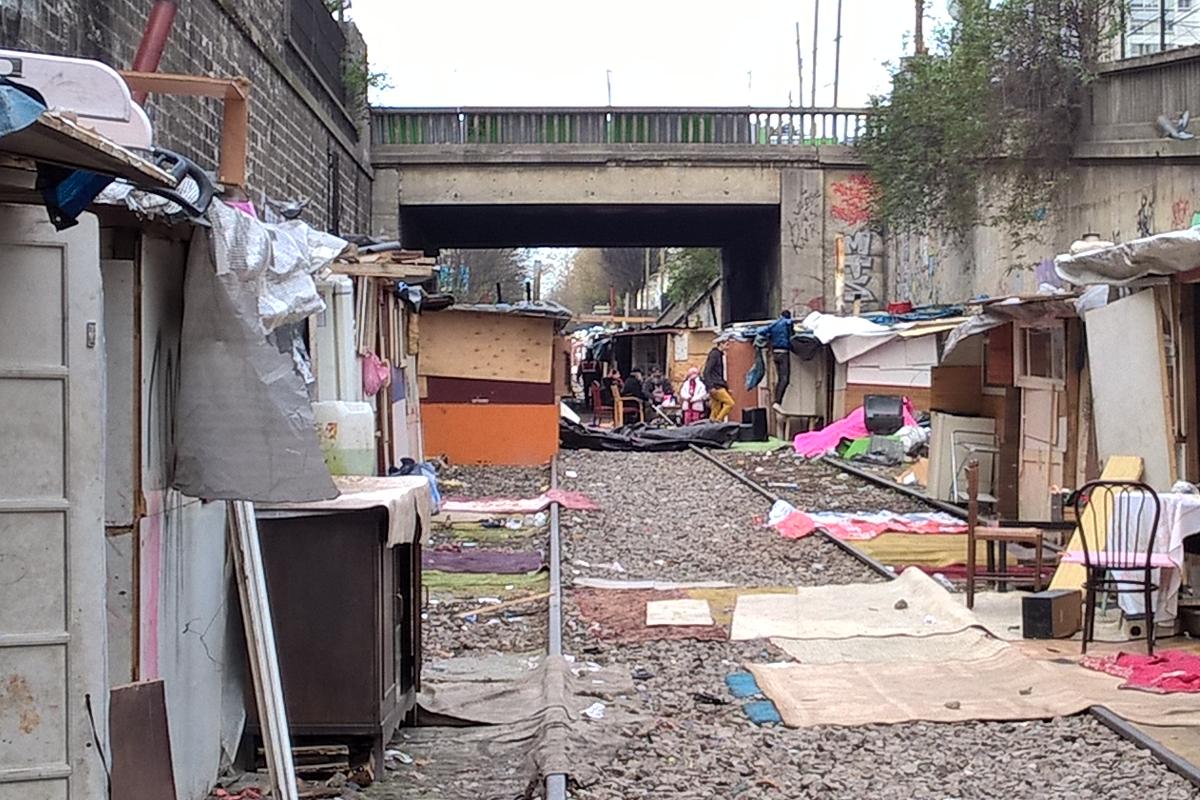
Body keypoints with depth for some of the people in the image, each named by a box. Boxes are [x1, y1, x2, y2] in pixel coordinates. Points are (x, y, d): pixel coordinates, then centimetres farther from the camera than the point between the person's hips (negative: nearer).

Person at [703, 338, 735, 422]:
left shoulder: (719, 354, 19)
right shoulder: (714, 354, -9)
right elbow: (706, 371, -16)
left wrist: (725, 385, 19)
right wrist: (711, 387, -23)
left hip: (719, 385, 9)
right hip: (716, 386, -9)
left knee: (715, 411, 5)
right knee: (730, 403, -16)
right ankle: (718, 420, -16)